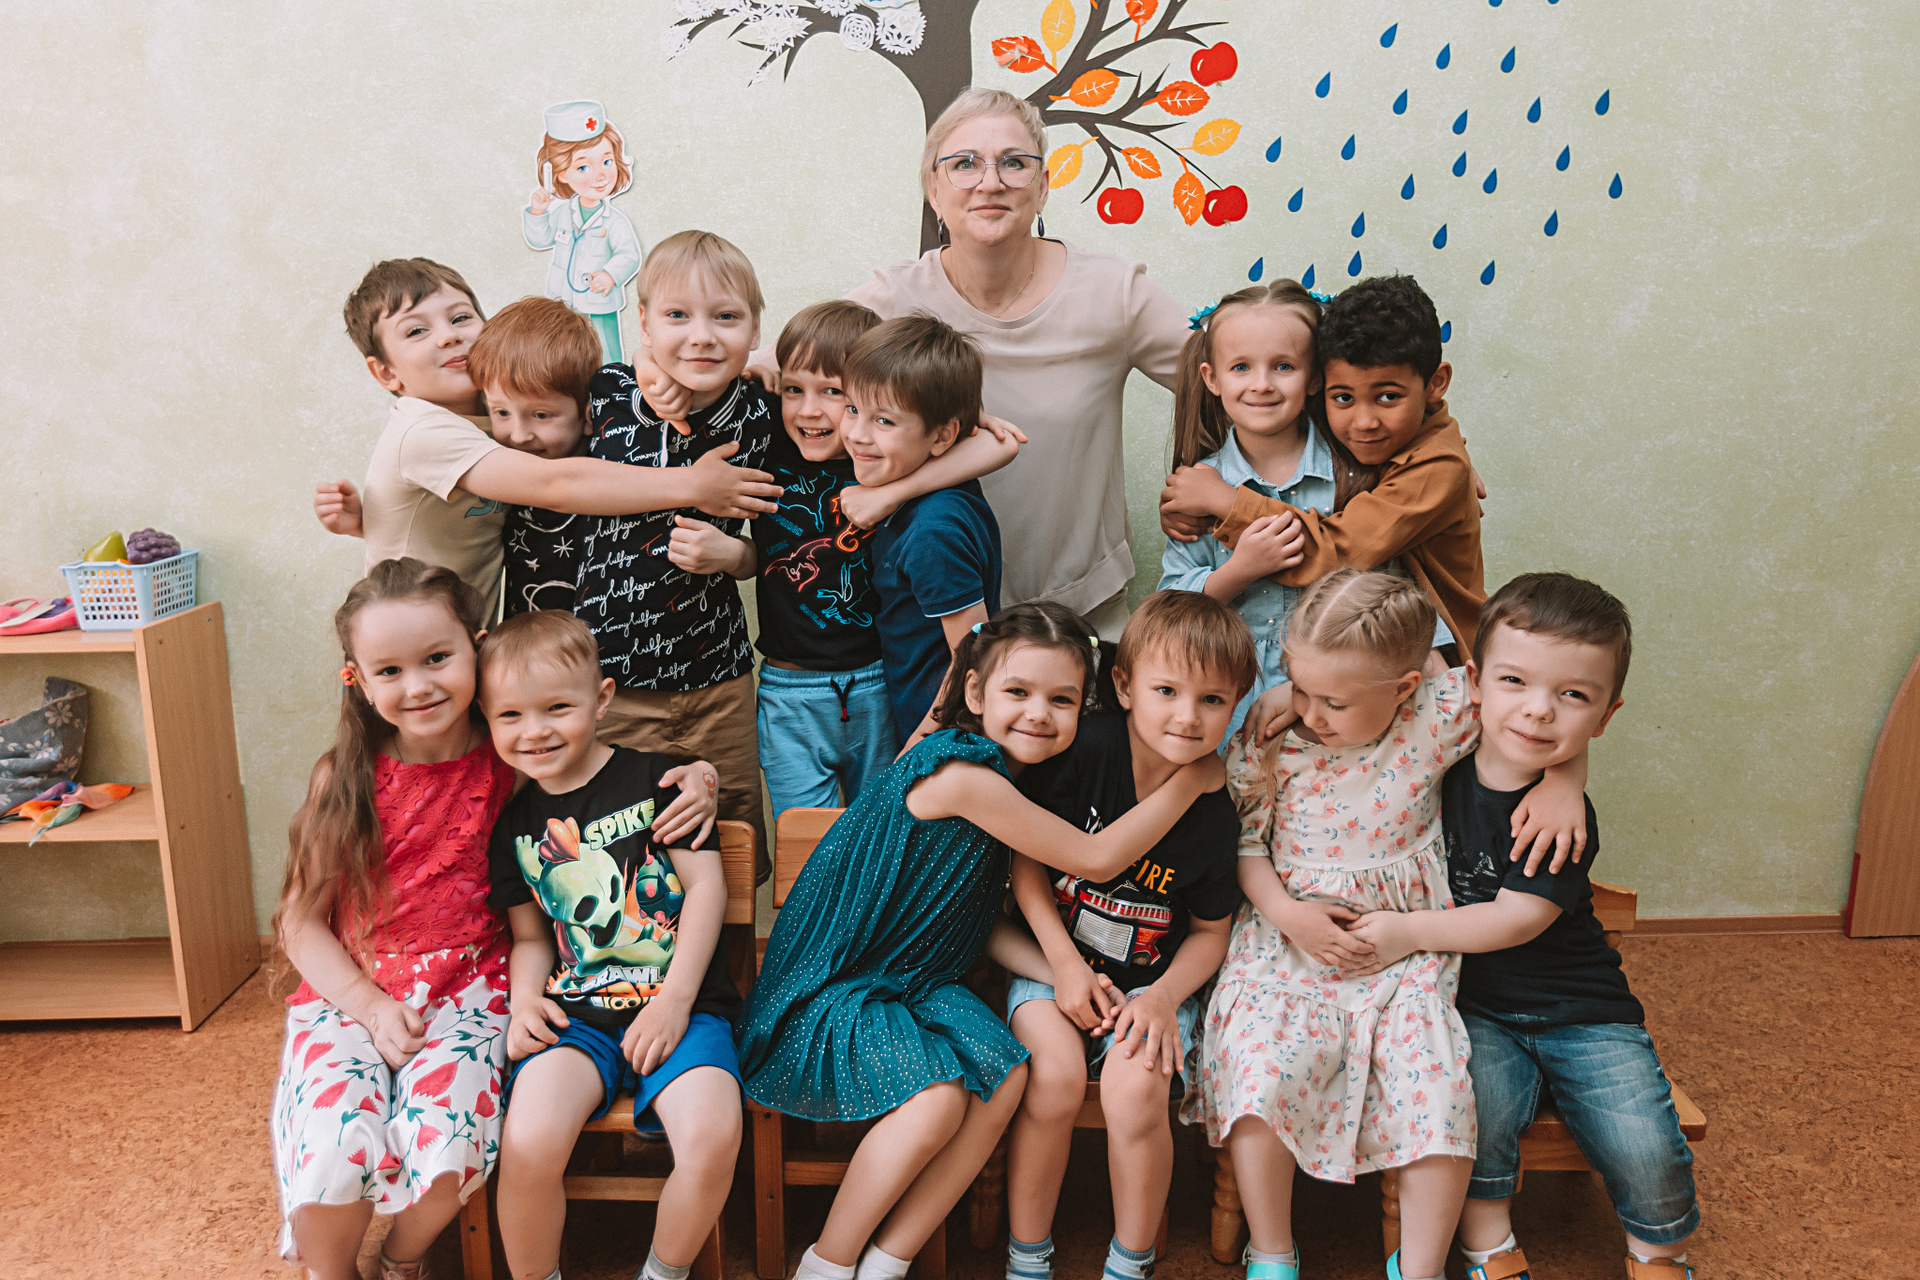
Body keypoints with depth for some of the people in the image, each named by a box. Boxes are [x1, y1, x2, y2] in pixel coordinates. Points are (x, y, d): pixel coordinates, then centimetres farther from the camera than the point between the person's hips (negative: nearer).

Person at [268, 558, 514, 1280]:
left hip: (463, 990, 0)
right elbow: (300, 923, 3)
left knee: (444, 1144, -25)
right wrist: (371, 1004, -11)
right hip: (348, 990, 1)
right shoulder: (347, 779, -2)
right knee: (334, 1152, -25)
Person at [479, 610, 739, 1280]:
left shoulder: (655, 780, -1)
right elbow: (531, 936, 18)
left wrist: (674, 1003, -10)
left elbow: (707, 887, -3)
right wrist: (525, 1001, -3)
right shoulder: (514, 825, 10)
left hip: (679, 1002, -2)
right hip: (574, 1015, 3)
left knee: (712, 1135, -26)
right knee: (528, 1143, -25)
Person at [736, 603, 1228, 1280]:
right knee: (937, 1099, -27)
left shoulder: (1000, 779, 6)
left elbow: (982, 919, 13)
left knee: (1004, 1077, -14)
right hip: (831, 990, -8)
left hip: (916, 983, 8)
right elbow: (1097, 859, -19)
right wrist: (1191, 779, -12)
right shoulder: (961, 773, -24)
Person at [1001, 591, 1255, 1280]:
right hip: (1055, 963, 0)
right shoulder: (1085, 750, -15)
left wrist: (1163, 998, -13)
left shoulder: (1215, 816, -9)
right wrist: (1065, 963, -12)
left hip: (1153, 981, 1)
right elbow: (1025, 854, -5)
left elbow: (1211, 931, 4)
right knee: (1057, 1074, -27)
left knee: (1135, 1088, -26)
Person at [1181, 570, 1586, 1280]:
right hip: (1288, 942, 0)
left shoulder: (1441, 712, -11)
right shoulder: (1271, 739, -10)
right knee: (1258, 1081, -19)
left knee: (1439, 1094, -16)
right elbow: (1241, 837, -1)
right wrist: (1283, 911, -13)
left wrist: (1563, 781, -11)